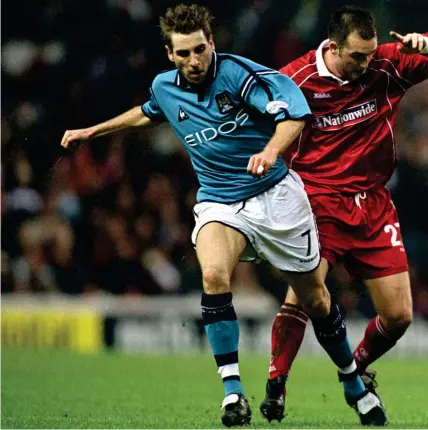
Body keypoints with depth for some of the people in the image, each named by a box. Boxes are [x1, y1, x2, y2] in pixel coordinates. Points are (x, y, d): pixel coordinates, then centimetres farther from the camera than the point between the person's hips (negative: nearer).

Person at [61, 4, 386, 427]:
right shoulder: (165, 87, -1)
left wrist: (272, 150, -49)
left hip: (274, 195, -3)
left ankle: (355, 385, 30)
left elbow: (293, 109, -32)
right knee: (214, 275, -28)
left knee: (314, 298, 5)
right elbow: (147, 113, 25)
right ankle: (232, 391, -22)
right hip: (218, 202, 3)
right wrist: (93, 130, 26)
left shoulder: (237, 73, -19)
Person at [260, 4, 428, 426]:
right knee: (302, 293, -23)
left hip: (374, 205, 3)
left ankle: (356, 370, 30)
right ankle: (275, 386, -7)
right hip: (319, 202, -3)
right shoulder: (296, 79, -12)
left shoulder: (388, 64, -5)